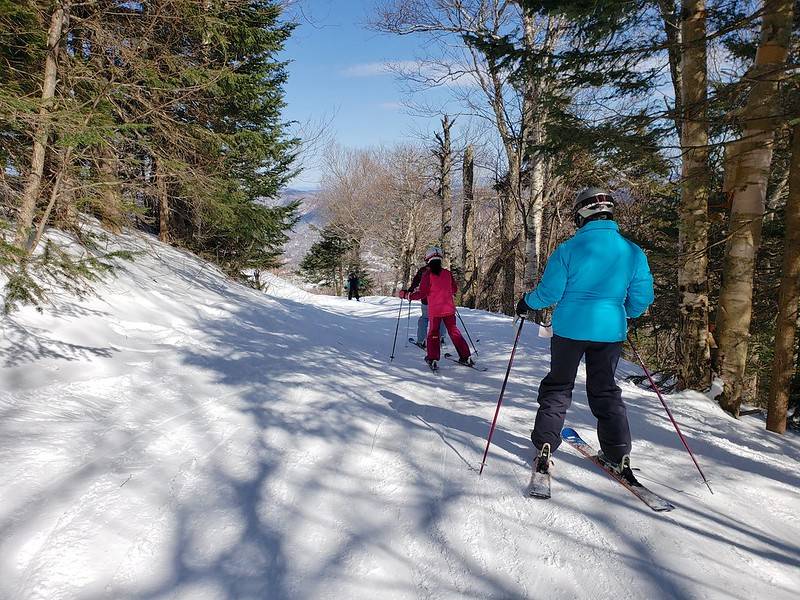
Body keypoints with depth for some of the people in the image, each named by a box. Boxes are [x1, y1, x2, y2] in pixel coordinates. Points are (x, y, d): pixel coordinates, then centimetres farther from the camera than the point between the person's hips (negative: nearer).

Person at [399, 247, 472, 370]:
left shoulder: (427, 275, -10)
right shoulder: (447, 273, 3)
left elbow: (422, 293, -13)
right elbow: (454, 289, 15)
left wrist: (406, 295, -3)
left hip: (434, 310, -3)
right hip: (449, 309, 3)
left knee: (433, 334, 10)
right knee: (454, 332, 13)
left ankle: (433, 360, 3)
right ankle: (465, 357, 13)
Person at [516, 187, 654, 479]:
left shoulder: (568, 249, -11)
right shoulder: (633, 252, -1)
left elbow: (549, 293, -9)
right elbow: (642, 299, 3)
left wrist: (527, 303, 10)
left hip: (570, 329, -2)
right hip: (610, 332, 3)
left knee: (558, 387, 13)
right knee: (605, 390, 16)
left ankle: (544, 447, 12)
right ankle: (619, 455, 17)